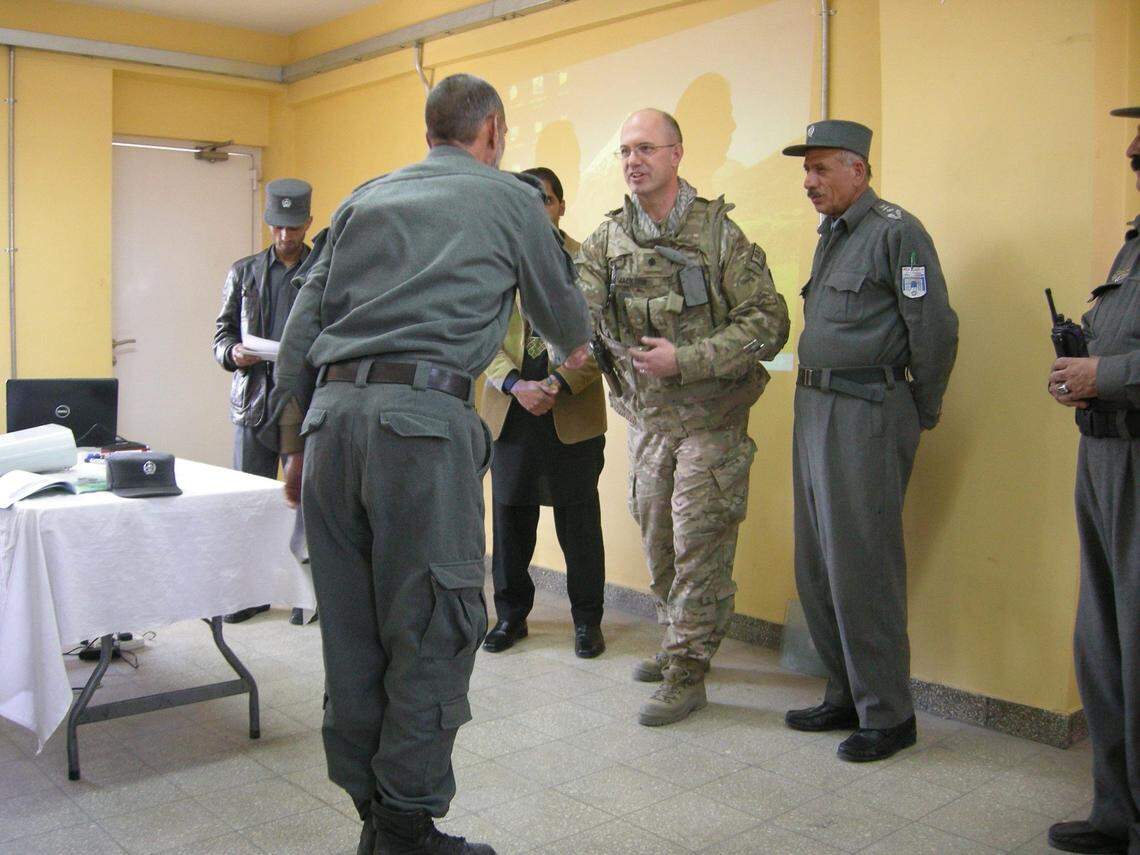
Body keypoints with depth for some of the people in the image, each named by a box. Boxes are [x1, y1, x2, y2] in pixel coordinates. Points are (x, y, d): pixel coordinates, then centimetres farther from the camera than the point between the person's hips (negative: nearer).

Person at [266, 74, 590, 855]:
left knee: (352, 629, 11)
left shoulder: (366, 198, 21)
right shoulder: (511, 198, 10)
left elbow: (303, 324, 15)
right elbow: (559, 304, 22)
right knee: (432, 629, 1)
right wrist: (574, 351, 44)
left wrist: (296, 439, 17)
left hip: (331, 413, 6)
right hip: (424, 417, -6)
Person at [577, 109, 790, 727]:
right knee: (657, 542, 16)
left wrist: (686, 360, -24)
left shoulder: (719, 232, -11)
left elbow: (768, 324, -15)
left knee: (699, 548, -1)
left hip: (708, 420, -5)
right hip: (645, 417, 5)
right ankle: (678, 644, 36)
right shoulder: (608, 240, 2)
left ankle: (686, 673, 10)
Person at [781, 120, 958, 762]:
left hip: (867, 414, -9)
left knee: (859, 568, -4)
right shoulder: (831, 236, 18)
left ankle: (888, 715, 10)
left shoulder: (896, 232, -10)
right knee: (817, 568, 12)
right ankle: (847, 697, 26)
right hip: (815, 409, 9)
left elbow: (935, 329, -13)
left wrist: (921, 416, -5)